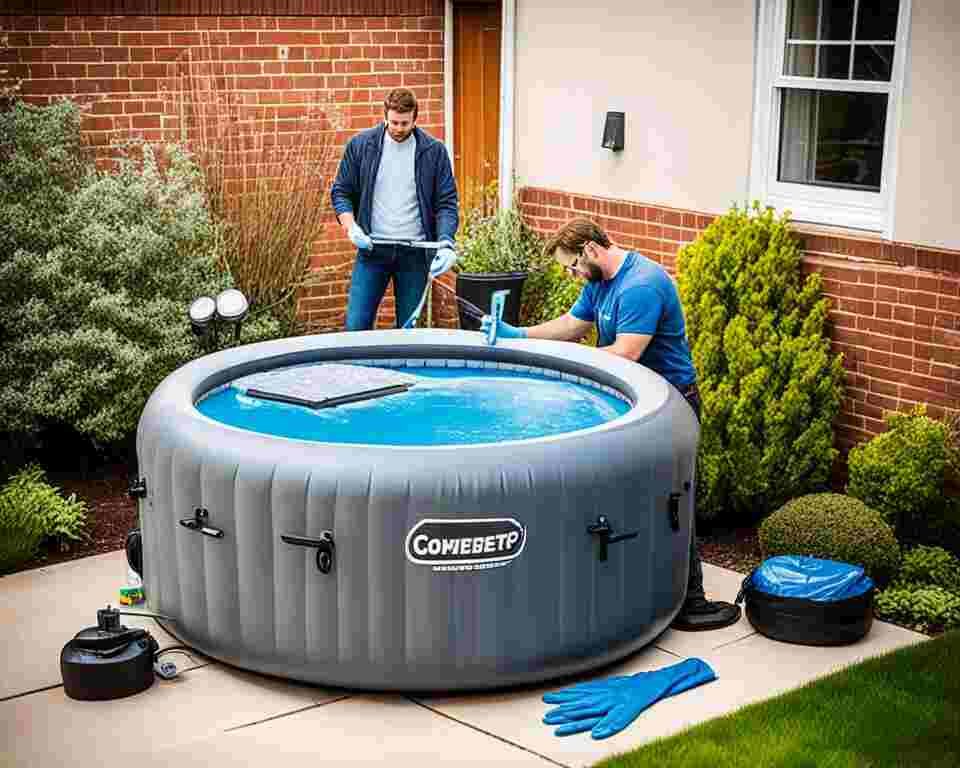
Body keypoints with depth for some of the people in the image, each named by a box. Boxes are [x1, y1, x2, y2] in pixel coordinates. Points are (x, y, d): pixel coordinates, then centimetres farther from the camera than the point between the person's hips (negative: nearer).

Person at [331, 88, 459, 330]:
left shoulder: (434, 151, -1)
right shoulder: (360, 145, 1)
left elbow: (447, 203, -1)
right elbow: (341, 192, 7)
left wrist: (446, 243, -16)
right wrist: (351, 228, -10)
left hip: (415, 253, 0)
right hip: (372, 249, 0)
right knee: (356, 326, -4)